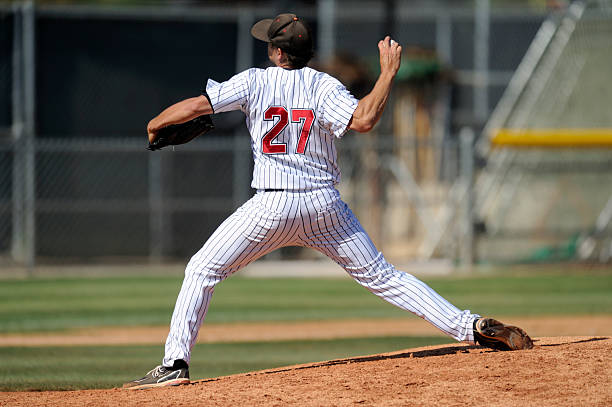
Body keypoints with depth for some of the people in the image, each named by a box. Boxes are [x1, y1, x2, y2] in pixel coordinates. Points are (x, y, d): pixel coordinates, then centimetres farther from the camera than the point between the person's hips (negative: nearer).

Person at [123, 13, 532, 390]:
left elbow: (196, 106, -5)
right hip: (325, 204, 3)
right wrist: (388, 72, -5)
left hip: (273, 205, -3)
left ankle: (175, 363, -3)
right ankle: (471, 327, -1)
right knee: (382, 276, 8)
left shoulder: (254, 81, 0)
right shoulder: (323, 85, 1)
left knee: (203, 270, 8)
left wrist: (155, 124, 14)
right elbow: (362, 119, -16)